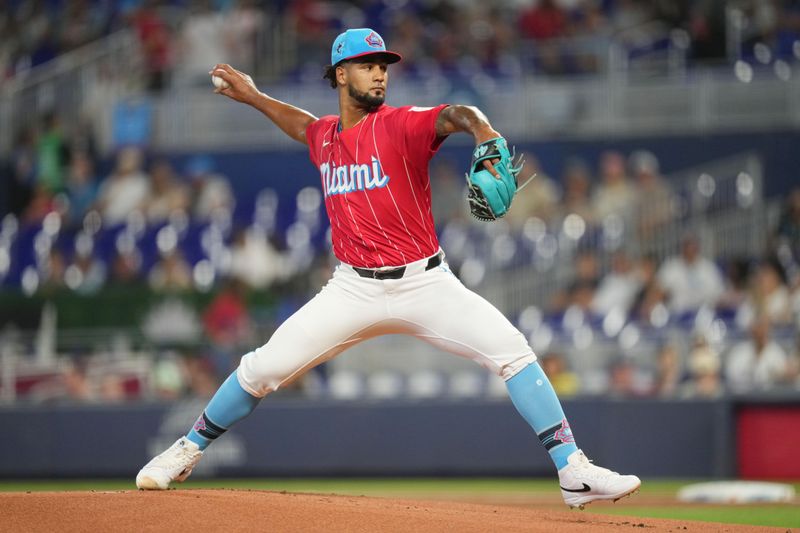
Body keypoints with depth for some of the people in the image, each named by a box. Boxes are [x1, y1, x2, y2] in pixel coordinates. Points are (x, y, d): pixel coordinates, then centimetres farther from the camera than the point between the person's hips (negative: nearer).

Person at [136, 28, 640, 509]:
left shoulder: (401, 126, -8)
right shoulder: (324, 137, 8)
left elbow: (454, 115, -31)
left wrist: (484, 132, -51)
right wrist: (254, 97, 33)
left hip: (424, 283, -3)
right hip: (354, 290, 3)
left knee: (512, 350, -20)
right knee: (263, 367, -4)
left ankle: (574, 473, -17)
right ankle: (187, 452, 18)